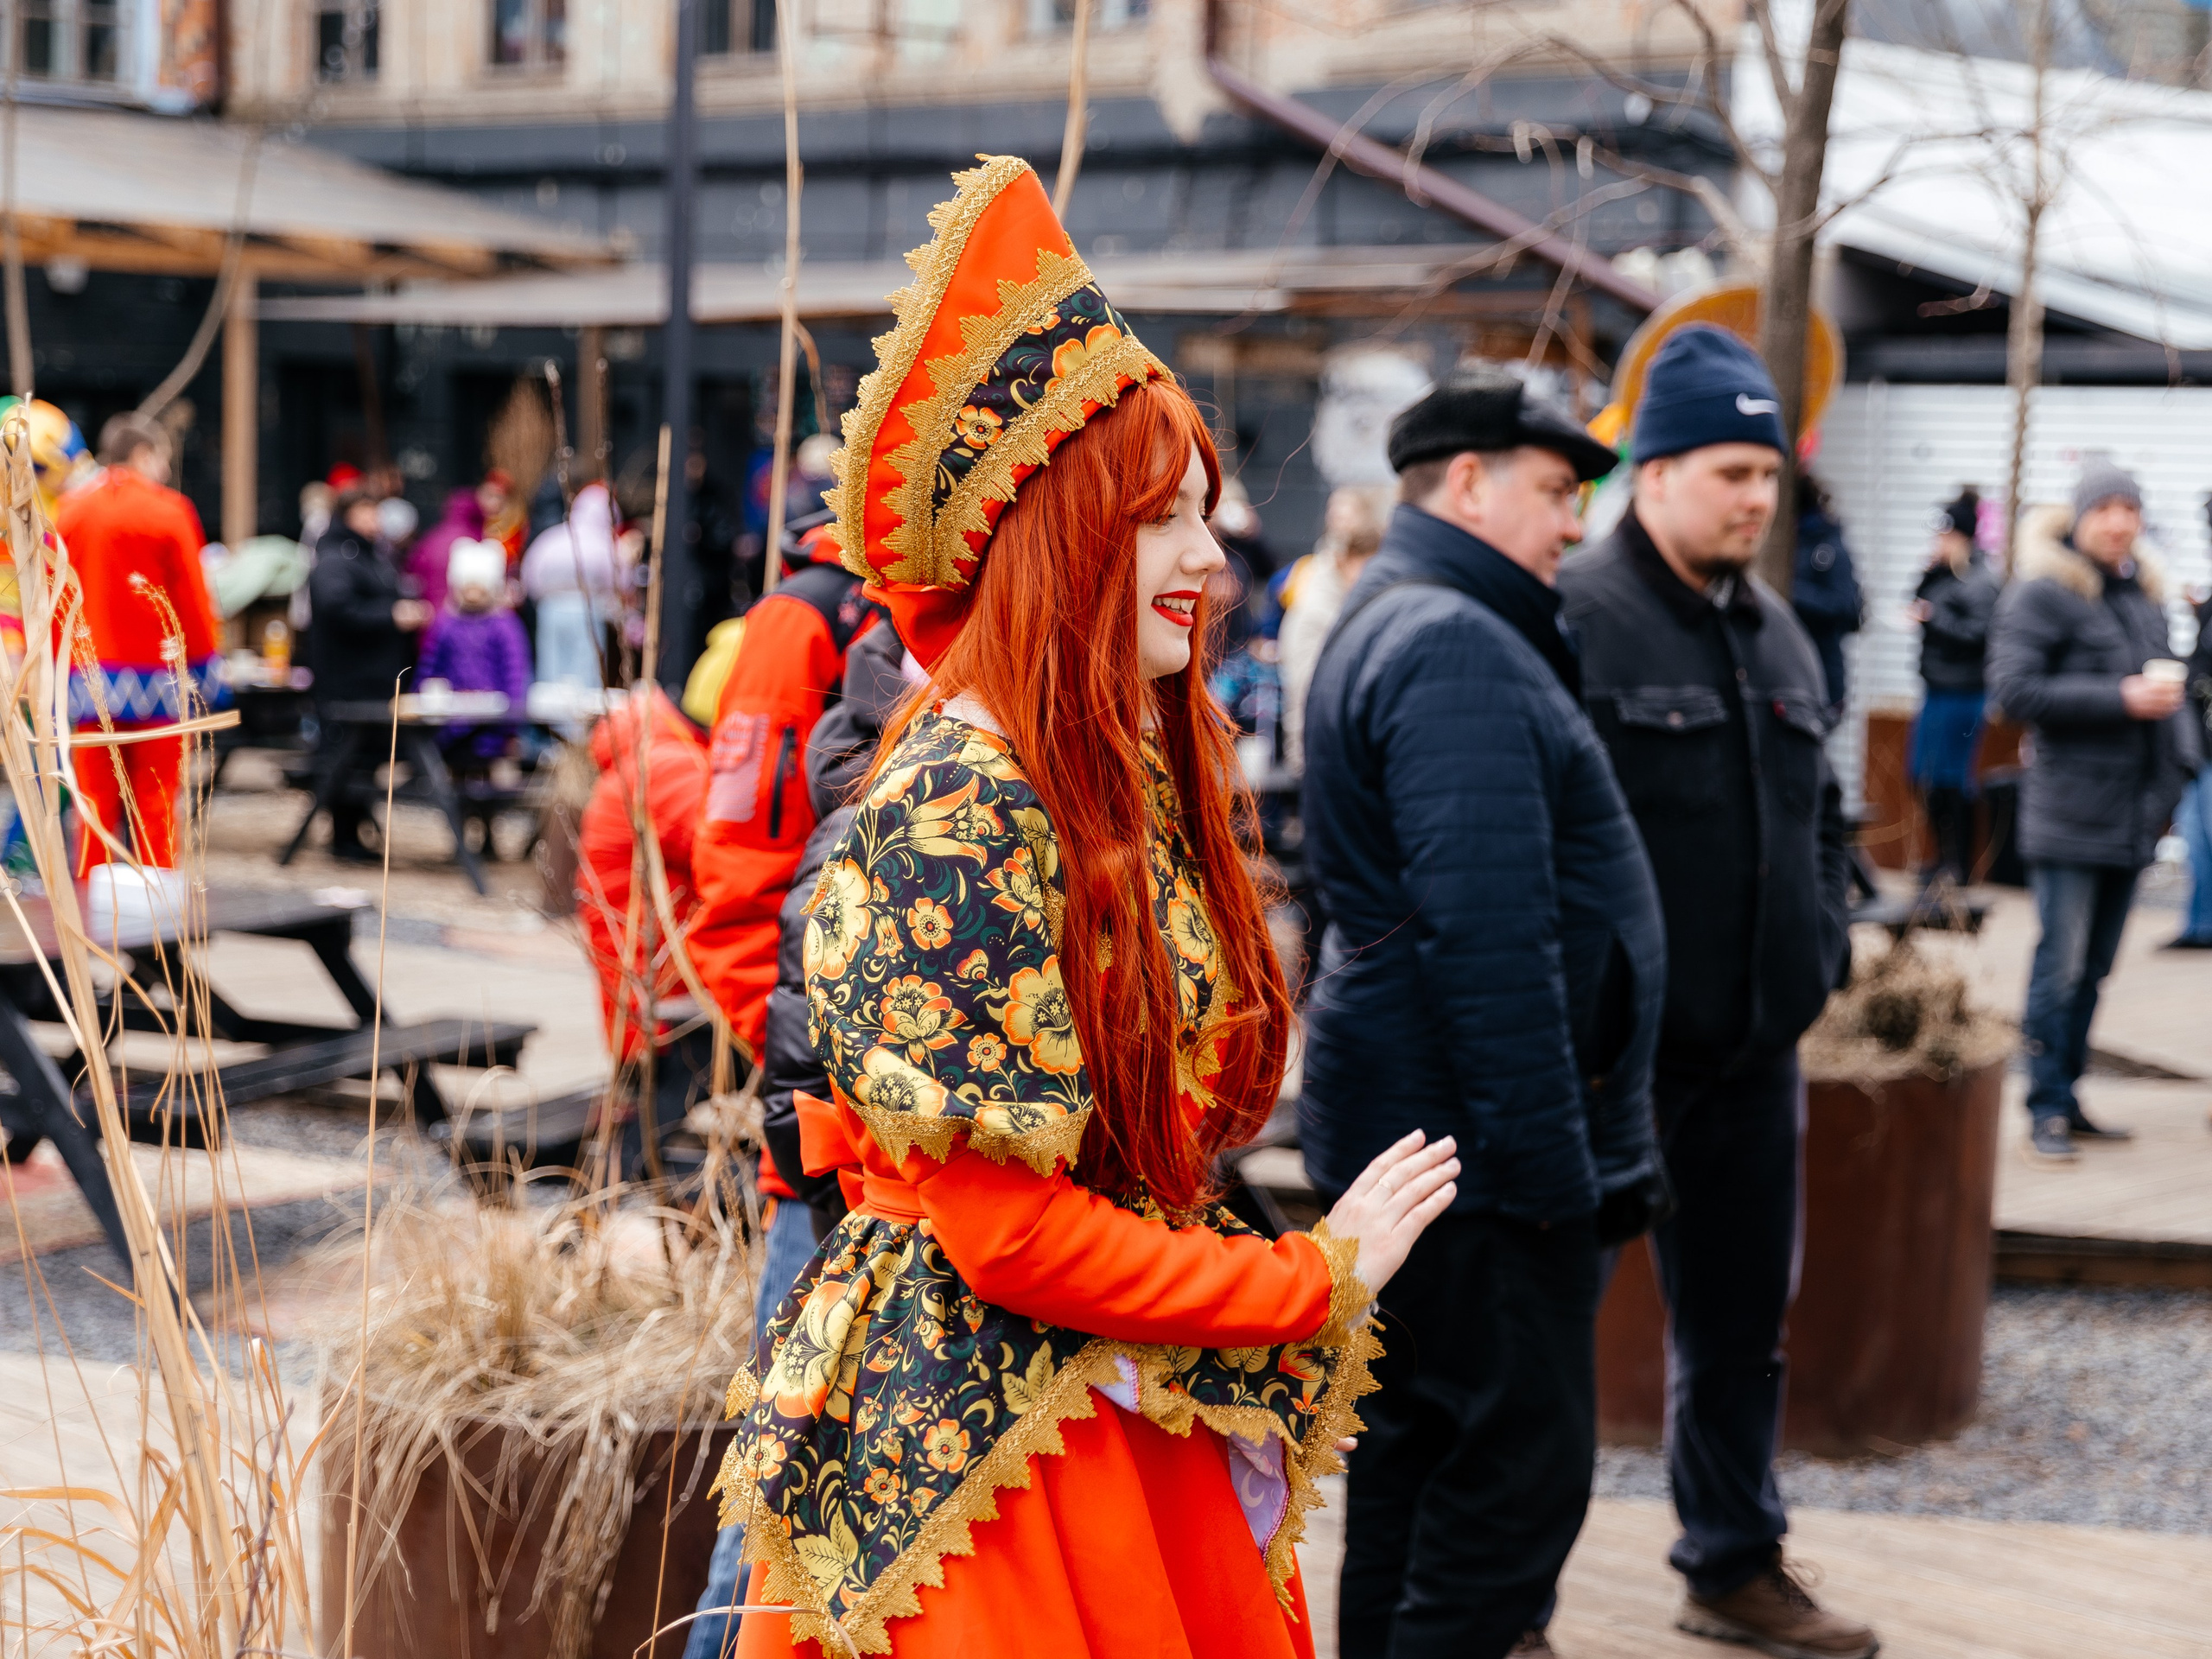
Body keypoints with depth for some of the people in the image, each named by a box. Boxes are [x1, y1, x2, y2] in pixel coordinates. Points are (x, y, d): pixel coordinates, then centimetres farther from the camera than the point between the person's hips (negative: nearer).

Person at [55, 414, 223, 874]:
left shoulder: (69, 510, 6)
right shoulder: (168, 510, -5)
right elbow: (192, 596, -4)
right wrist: (204, 665, 3)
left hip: (87, 677, 3)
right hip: (154, 676, -3)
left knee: (95, 798, 6)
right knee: (154, 801, 2)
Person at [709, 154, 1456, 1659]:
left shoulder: (1149, 774, 8)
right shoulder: (960, 806, -18)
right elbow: (1009, 1226, -20)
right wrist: (1315, 1278, -11)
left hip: (1145, 1431, 8)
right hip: (992, 1436, -8)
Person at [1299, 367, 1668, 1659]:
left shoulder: (1396, 626, 18)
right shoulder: (1454, 649, -18)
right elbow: (1490, 931, -25)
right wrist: (1548, 1159, -23)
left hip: (1416, 1128, 11)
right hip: (1478, 1141, -11)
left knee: (1424, 1441, 17)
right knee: (1524, 1456, -6)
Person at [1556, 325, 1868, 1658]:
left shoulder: (1778, 633, 13)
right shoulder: (1575, 620, -13)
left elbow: (1820, 811, 24)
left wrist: (1823, 947, 11)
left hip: (1756, 1050, 8)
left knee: (1742, 1320, 18)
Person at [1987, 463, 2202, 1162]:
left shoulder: (2144, 592, 13)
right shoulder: (2044, 592, -8)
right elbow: (2013, 687, -16)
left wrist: (2180, 759, 9)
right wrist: (2121, 699, -18)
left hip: (2134, 811, 7)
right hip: (2070, 810, -7)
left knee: (2095, 964, 12)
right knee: (2062, 966, -6)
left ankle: (2066, 1097, 20)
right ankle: (2047, 1111, 1)